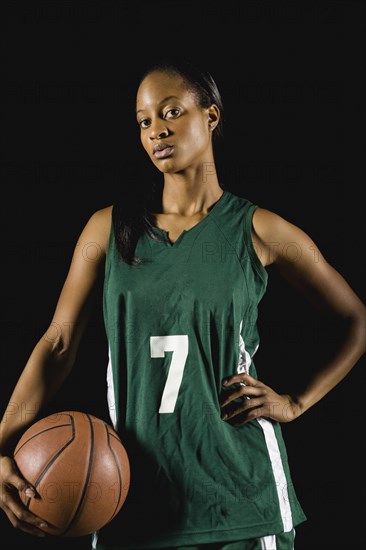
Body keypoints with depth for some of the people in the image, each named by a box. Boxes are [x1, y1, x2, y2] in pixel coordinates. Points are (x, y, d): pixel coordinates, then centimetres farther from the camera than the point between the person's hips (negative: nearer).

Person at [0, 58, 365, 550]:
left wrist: (295, 403, -1)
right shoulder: (109, 227, 3)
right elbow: (59, 344, 0)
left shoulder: (259, 231, -2)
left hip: (237, 490, -2)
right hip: (135, 487, 2)